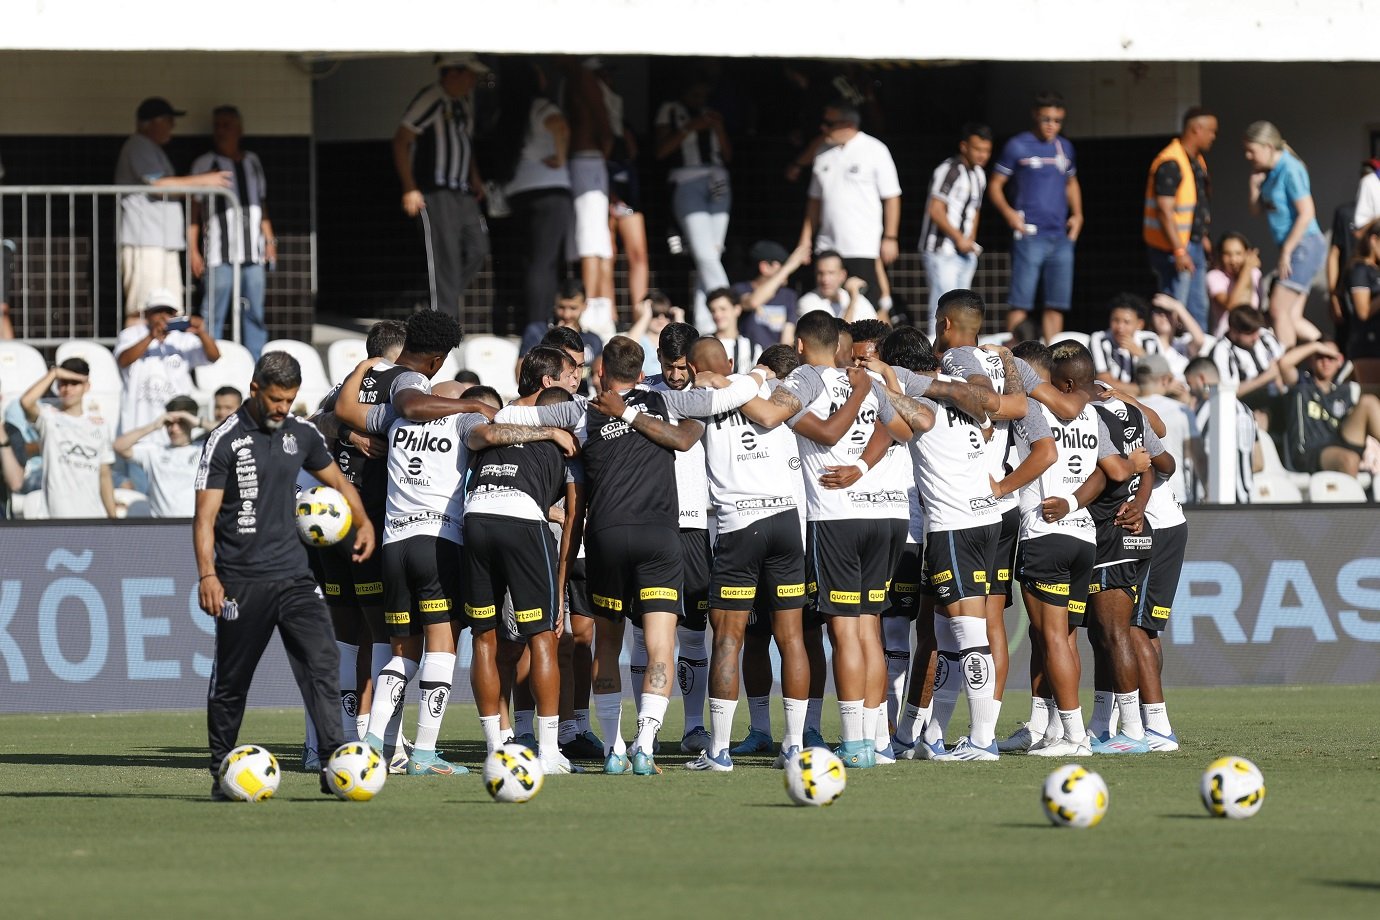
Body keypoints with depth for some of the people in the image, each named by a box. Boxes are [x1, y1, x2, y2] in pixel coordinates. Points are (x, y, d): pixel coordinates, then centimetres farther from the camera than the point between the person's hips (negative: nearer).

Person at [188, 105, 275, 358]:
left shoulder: (252, 162, 18)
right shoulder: (205, 164, 4)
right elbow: (194, 210, 2)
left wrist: (269, 240, 18)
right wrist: (193, 250, -5)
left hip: (252, 251, 4)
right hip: (219, 252, -4)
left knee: (255, 313, 4)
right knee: (214, 314, -6)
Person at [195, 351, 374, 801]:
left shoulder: (302, 434, 9)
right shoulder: (225, 441, -6)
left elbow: (337, 481, 26)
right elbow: (205, 514, -9)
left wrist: (363, 523, 10)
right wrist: (207, 574, -20)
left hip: (293, 576, 4)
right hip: (241, 580, -4)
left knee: (322, 663, -12)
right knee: (231, 680, 4)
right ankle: (221, 776, 18)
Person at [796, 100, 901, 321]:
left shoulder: (874, 151, -4)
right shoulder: (825, 155, 11)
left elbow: (892, 197, -5)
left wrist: (890, 238, -9)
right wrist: (806, 236, 11)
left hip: (864, 246, -5)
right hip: (828, 245, 5)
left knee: (874, 305, -6)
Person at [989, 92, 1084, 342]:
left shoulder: (1064, 147, 14)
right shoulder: (1018, 146, -1)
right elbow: (996, 184, 1)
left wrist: (1077, 215, 12)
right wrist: (1009, 213, -15)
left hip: (1061, 236, 5)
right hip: (1030, 235, -5)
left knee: (1057, 304, 6)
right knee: (1021, 302, -9)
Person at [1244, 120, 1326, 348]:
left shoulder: (1290, 170, -15)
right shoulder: (1271, 173, 12)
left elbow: (1306, 213, -19)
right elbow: (1257, 210, 20)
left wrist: (1286, 251, -17)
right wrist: (1254, 183, 3)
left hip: (1305, 245, -9)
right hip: (1292, 248, 9)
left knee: (1279, 309, -10)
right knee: (1292, 318, 6)